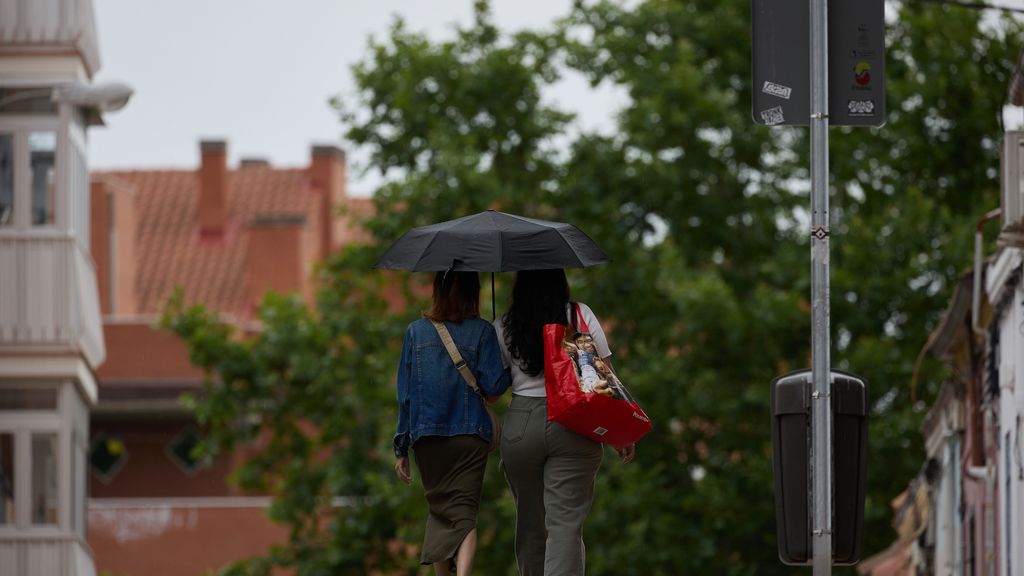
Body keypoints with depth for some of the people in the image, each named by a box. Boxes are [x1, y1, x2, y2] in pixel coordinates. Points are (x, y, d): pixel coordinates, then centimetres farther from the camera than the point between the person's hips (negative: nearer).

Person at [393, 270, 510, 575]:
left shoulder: (416, 331, 3)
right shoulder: (482, 331, -3)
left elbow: (404, 394, 3)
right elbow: (493, 387, -8)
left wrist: (401, 448, 8)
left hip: (426, 437, 2)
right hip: (470, 436, -2)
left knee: (439, 508, 17)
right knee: (464, 511, -3)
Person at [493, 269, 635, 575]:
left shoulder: (505, 327, 3)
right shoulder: (582, 316, -1)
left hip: (520, 427, 2)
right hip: (573, 427, -2)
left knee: (529, 522, 14)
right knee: (566, 523, -6)